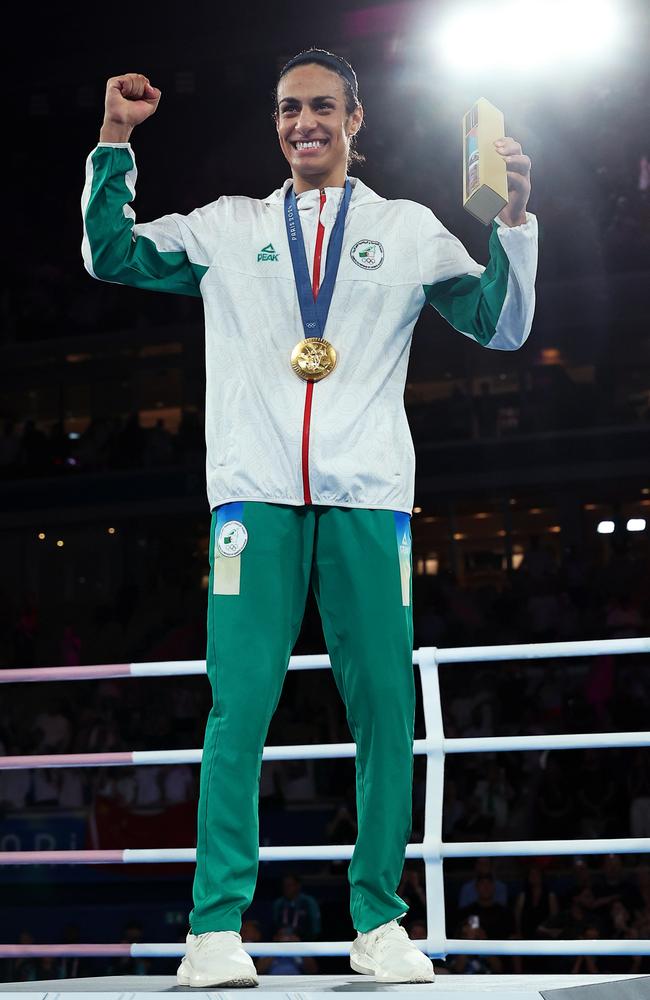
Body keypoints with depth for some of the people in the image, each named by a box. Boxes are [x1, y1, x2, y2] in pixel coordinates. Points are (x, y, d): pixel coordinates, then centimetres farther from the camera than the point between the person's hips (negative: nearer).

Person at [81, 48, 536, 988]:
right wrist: (116, 140, 12)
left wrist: (515, 217, -2)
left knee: (385, 709, -4)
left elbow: (504, 325, 10)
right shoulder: (228, 226, 18)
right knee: (238, 706, -8)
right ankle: (217, 926, -6)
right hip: (256, 492, 0)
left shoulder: (409, 230, 16)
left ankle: (379, 921, 5)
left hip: (368, 496, 0)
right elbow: (110, 256, 19)